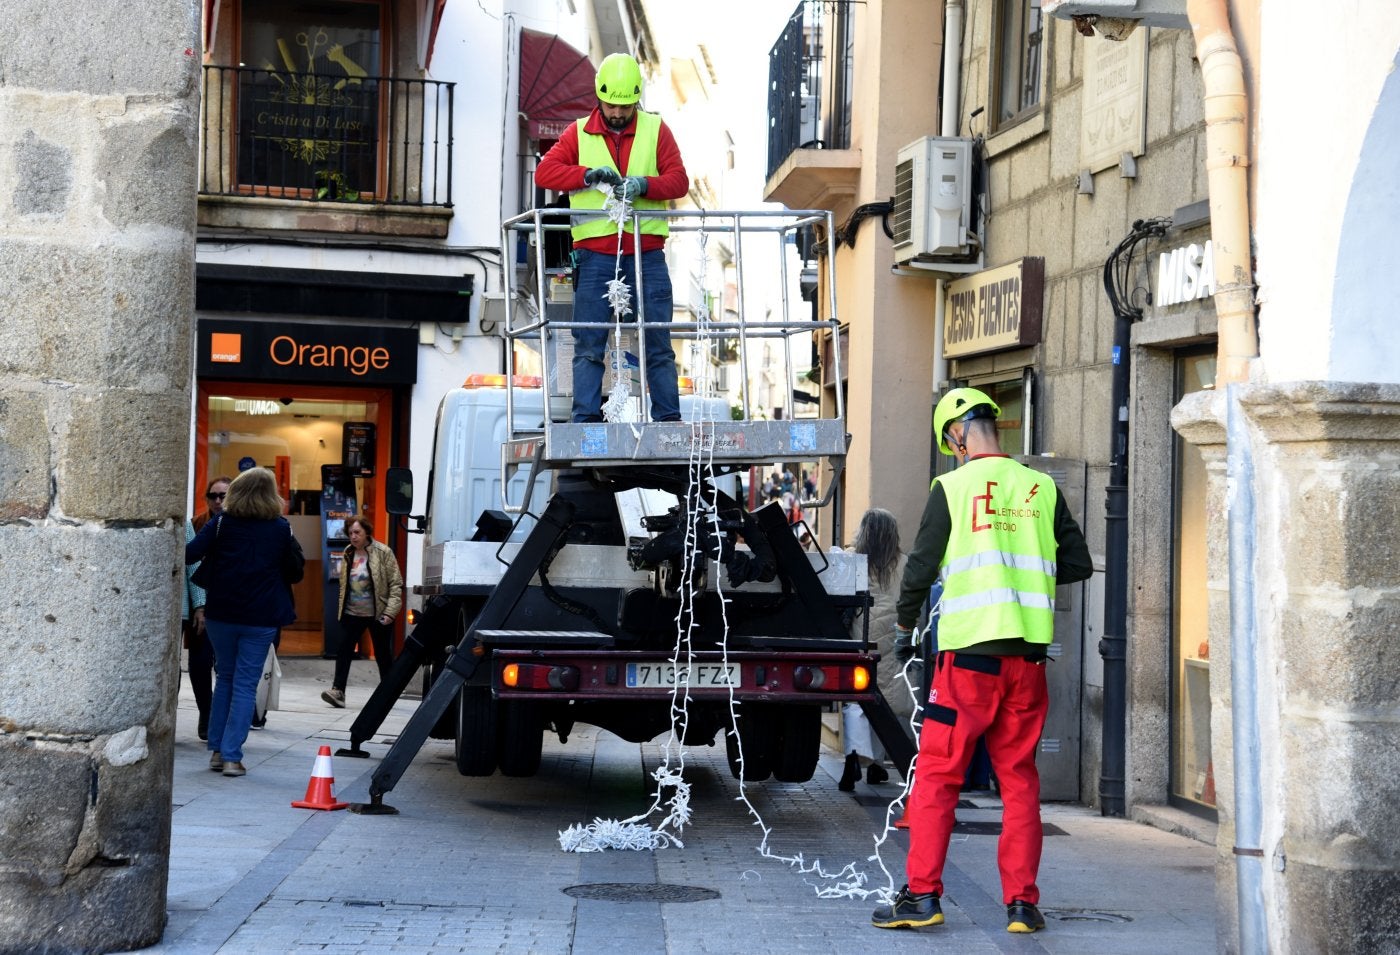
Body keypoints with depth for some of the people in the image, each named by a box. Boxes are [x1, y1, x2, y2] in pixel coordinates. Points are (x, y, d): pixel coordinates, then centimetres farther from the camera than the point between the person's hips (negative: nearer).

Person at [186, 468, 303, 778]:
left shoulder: (221, 524, -3)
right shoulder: (282, 529, -1)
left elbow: (190, 554, -10)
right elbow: (296, 572, 7)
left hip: (221, 613, 1)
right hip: (261, 618, -1)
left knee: (224, 678, 17)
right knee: (245, 684, 2)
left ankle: (216, 750, 16)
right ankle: (232, 756, -4)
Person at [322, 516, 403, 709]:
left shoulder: (383, 553, -9)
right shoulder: (348, 554, 7)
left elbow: (396, 584, -10)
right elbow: (344, 584, 16)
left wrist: (390, 612, -16)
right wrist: (342, 608, 10)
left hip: (377, 614, -4)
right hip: (351, 614, 4)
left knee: (383, 655, 7)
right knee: (343, 651, -7)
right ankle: (337, 691, -8)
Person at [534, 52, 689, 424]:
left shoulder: (655, 130, 9)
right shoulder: (579, 133, 9)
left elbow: (679, 180, 1)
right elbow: (544, 172, -1)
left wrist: (643, 185, -18)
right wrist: (588, 174, -15)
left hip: (647, 253, 0)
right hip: (595, 253, 0)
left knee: (658, 344, 2)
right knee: (588, 346, -1)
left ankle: (668, 418, 5)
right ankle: (585, 421, 2)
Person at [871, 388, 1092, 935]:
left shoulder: (953, 488, -3)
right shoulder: (1042, 489, 6)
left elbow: (922, 566, -1)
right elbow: (1078, 563, 10)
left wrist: (904, 621, 17)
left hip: (969, 653, -3)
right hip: (1027, 655, 3)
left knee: (937, 775, 4)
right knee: (1019, 780, 10)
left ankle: (922, 895, 2)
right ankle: (1022, 902, 8)